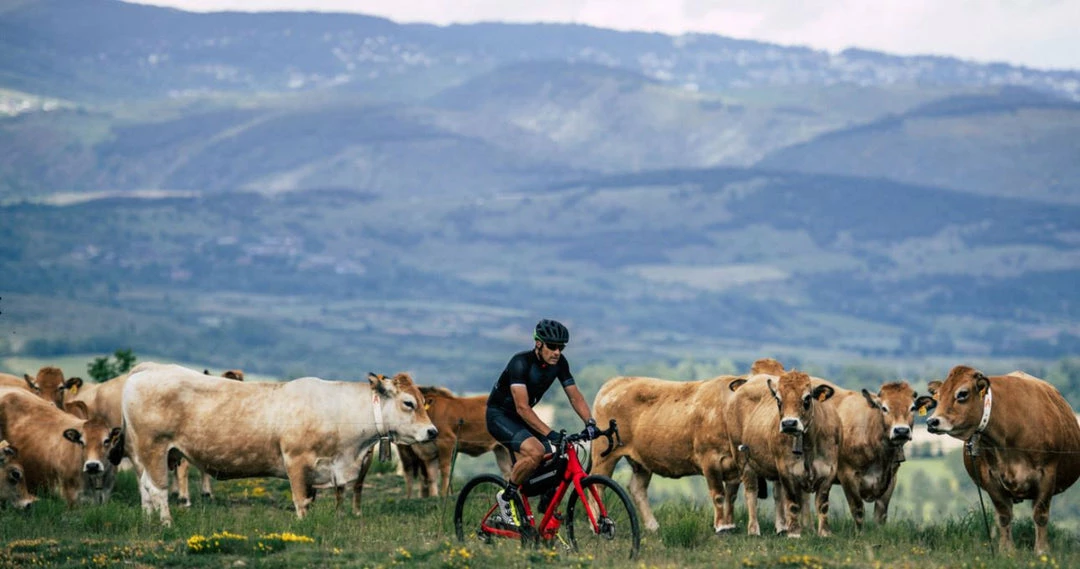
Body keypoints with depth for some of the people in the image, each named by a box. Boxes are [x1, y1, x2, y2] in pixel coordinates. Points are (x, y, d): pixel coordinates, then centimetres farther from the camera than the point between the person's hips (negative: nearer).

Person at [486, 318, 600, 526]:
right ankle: (507, 497, -13)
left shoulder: (559, 363, -7)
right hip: (499, 416, -7)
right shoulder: (521, 362, -28)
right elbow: (522, 408, -34)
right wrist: (549, 434, -42)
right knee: (535, 451, -31)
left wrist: (590, 423, -22)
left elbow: (575, 396, -4)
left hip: (521, 418, 7)